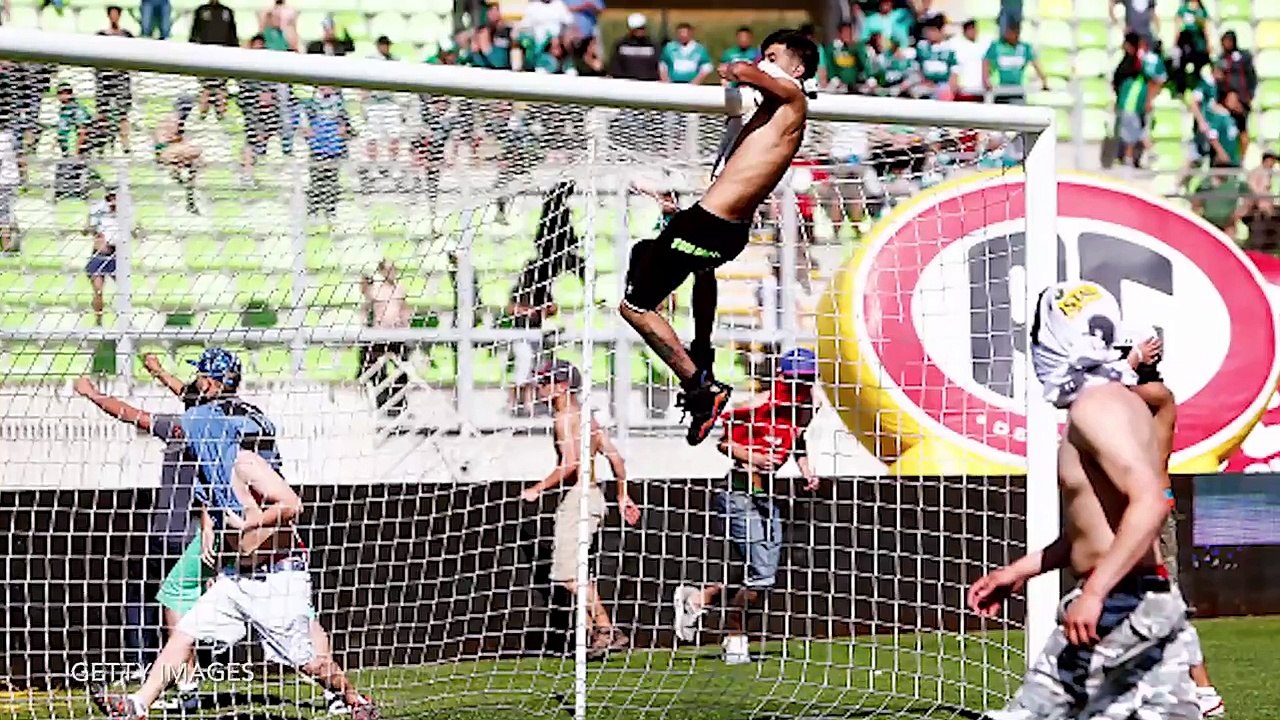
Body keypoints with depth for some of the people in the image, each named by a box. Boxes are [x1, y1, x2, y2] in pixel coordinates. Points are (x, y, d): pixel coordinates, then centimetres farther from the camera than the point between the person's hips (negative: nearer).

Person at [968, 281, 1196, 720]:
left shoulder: (1095, 406, -13)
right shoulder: (1125, 403, 16)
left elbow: (1150, 502, -25)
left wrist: (1094, 593, -28)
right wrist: (1022, 570, 25)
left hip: (1116, 605, -9)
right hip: (1157, 601, 9)